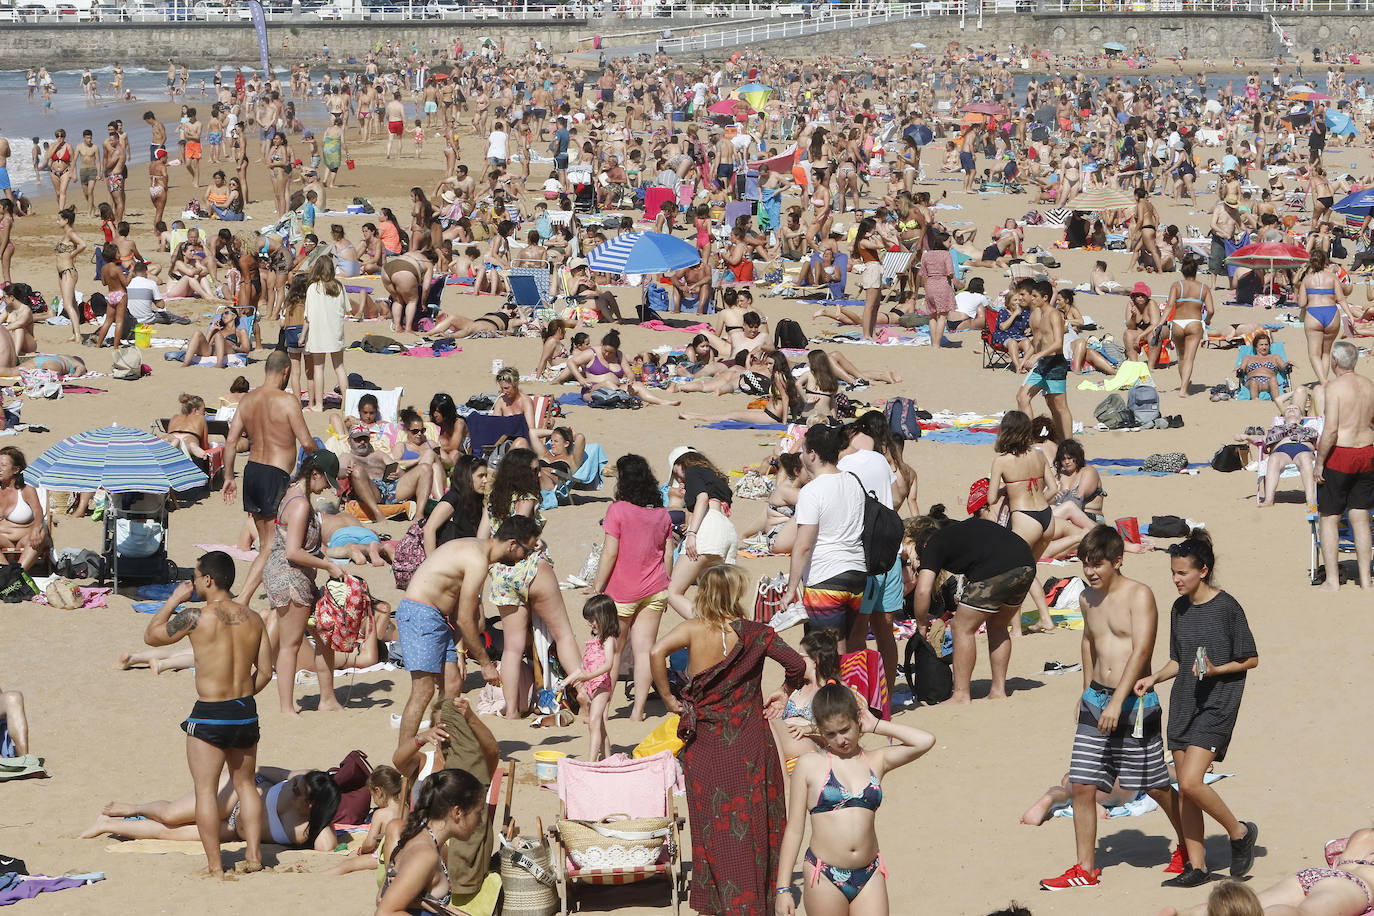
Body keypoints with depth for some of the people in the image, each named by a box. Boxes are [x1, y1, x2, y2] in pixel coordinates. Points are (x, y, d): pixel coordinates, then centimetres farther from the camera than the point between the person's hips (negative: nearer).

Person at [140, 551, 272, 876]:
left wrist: (174, 599, 7)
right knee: (245, 784, 20)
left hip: (209, 715, -5)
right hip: (246, 713, 5)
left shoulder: (195, 618, -15)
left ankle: (215, 865, 3)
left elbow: (151, 635, -1)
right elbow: (265, 672, 7)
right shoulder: (253, 619, 1)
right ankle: (254, 855, 19)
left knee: (205, 790, 4)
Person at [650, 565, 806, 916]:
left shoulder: (693, 629, -8)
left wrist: (667, 697, -12)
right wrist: (783, 693, 11)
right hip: (750, 743, 0)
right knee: (752, 818, 13)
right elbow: (796, 664, -8)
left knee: (713, 823, 10)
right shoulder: (755, 634, -5)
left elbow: (657, 652, -25)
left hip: (705, 745, 0)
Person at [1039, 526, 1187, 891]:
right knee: (1082, 785, -2)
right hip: (1096, 698, 6)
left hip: (1134, 703, -6)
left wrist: (1117, 702, -29)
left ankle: (1188, 847, 30)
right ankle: (1085, 869, 5)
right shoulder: (1088, 598, 9)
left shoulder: (1139, 595, -12)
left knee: (1155, 786, 6)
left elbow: (1141, 650, -21)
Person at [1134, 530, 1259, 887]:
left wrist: (1215, 670, -19)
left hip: (1217, 704, -7)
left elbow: (1251, 659, -5)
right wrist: (1155, 678, 2)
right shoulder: (1180, 609, 10)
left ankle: (1240, 832, 4)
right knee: (1185, 790, 5)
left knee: (1191, 782, -18)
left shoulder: (1227, 607, -10)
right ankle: (1196, 867, 12)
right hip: (1183, 703, 7)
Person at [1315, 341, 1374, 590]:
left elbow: (1330, 429, -20)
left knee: (1329, 519, 3)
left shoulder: (1335, 386, -13)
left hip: (1340, 455, -6)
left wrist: (1320, 462, -13)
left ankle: (1332, 581, 3)